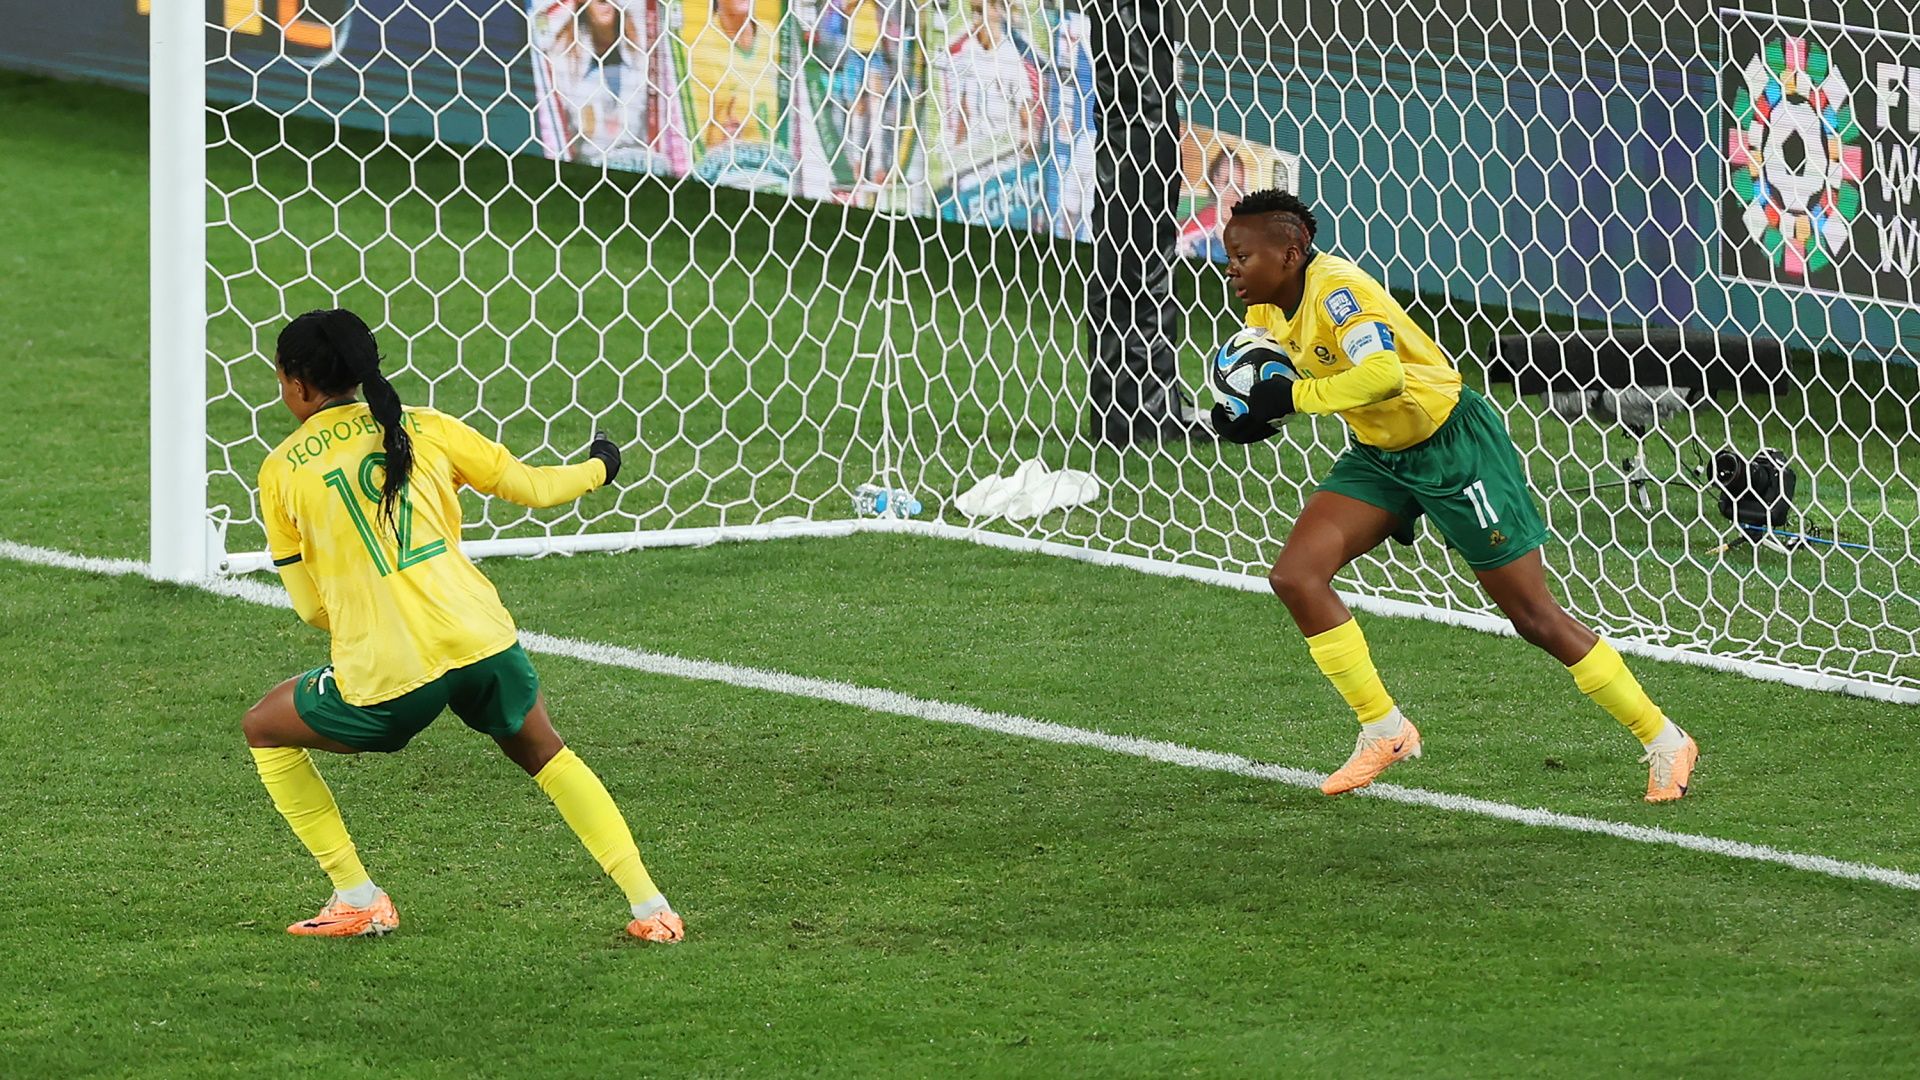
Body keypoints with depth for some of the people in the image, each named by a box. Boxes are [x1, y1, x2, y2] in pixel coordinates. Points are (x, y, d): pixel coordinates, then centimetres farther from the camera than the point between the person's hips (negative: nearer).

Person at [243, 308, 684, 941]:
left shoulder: (282, 471, 7)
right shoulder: (424, 428, 11)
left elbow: (310, 606, 11)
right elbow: (530, 487, 19)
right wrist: (598, 468, 40)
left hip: (384, 675, -3)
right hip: (482, 643, 3)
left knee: (265, 730, 22)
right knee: (544, 753, 28)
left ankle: (358, 899, 16)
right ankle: (650, 908, 17)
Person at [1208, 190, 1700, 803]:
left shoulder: (1336, 291, -28)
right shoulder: (1268, 308, -1)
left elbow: (1383, 374, -43)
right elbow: (1266, 378, 11)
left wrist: (1291, 398, -36)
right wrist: (1244, 416, -12)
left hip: (1454, 448, -8)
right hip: (1379, 456, 8)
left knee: (1533, 616, -4)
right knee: (1295, 576, -8)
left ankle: (1663, 740, 9)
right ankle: (1383, 730, 4)